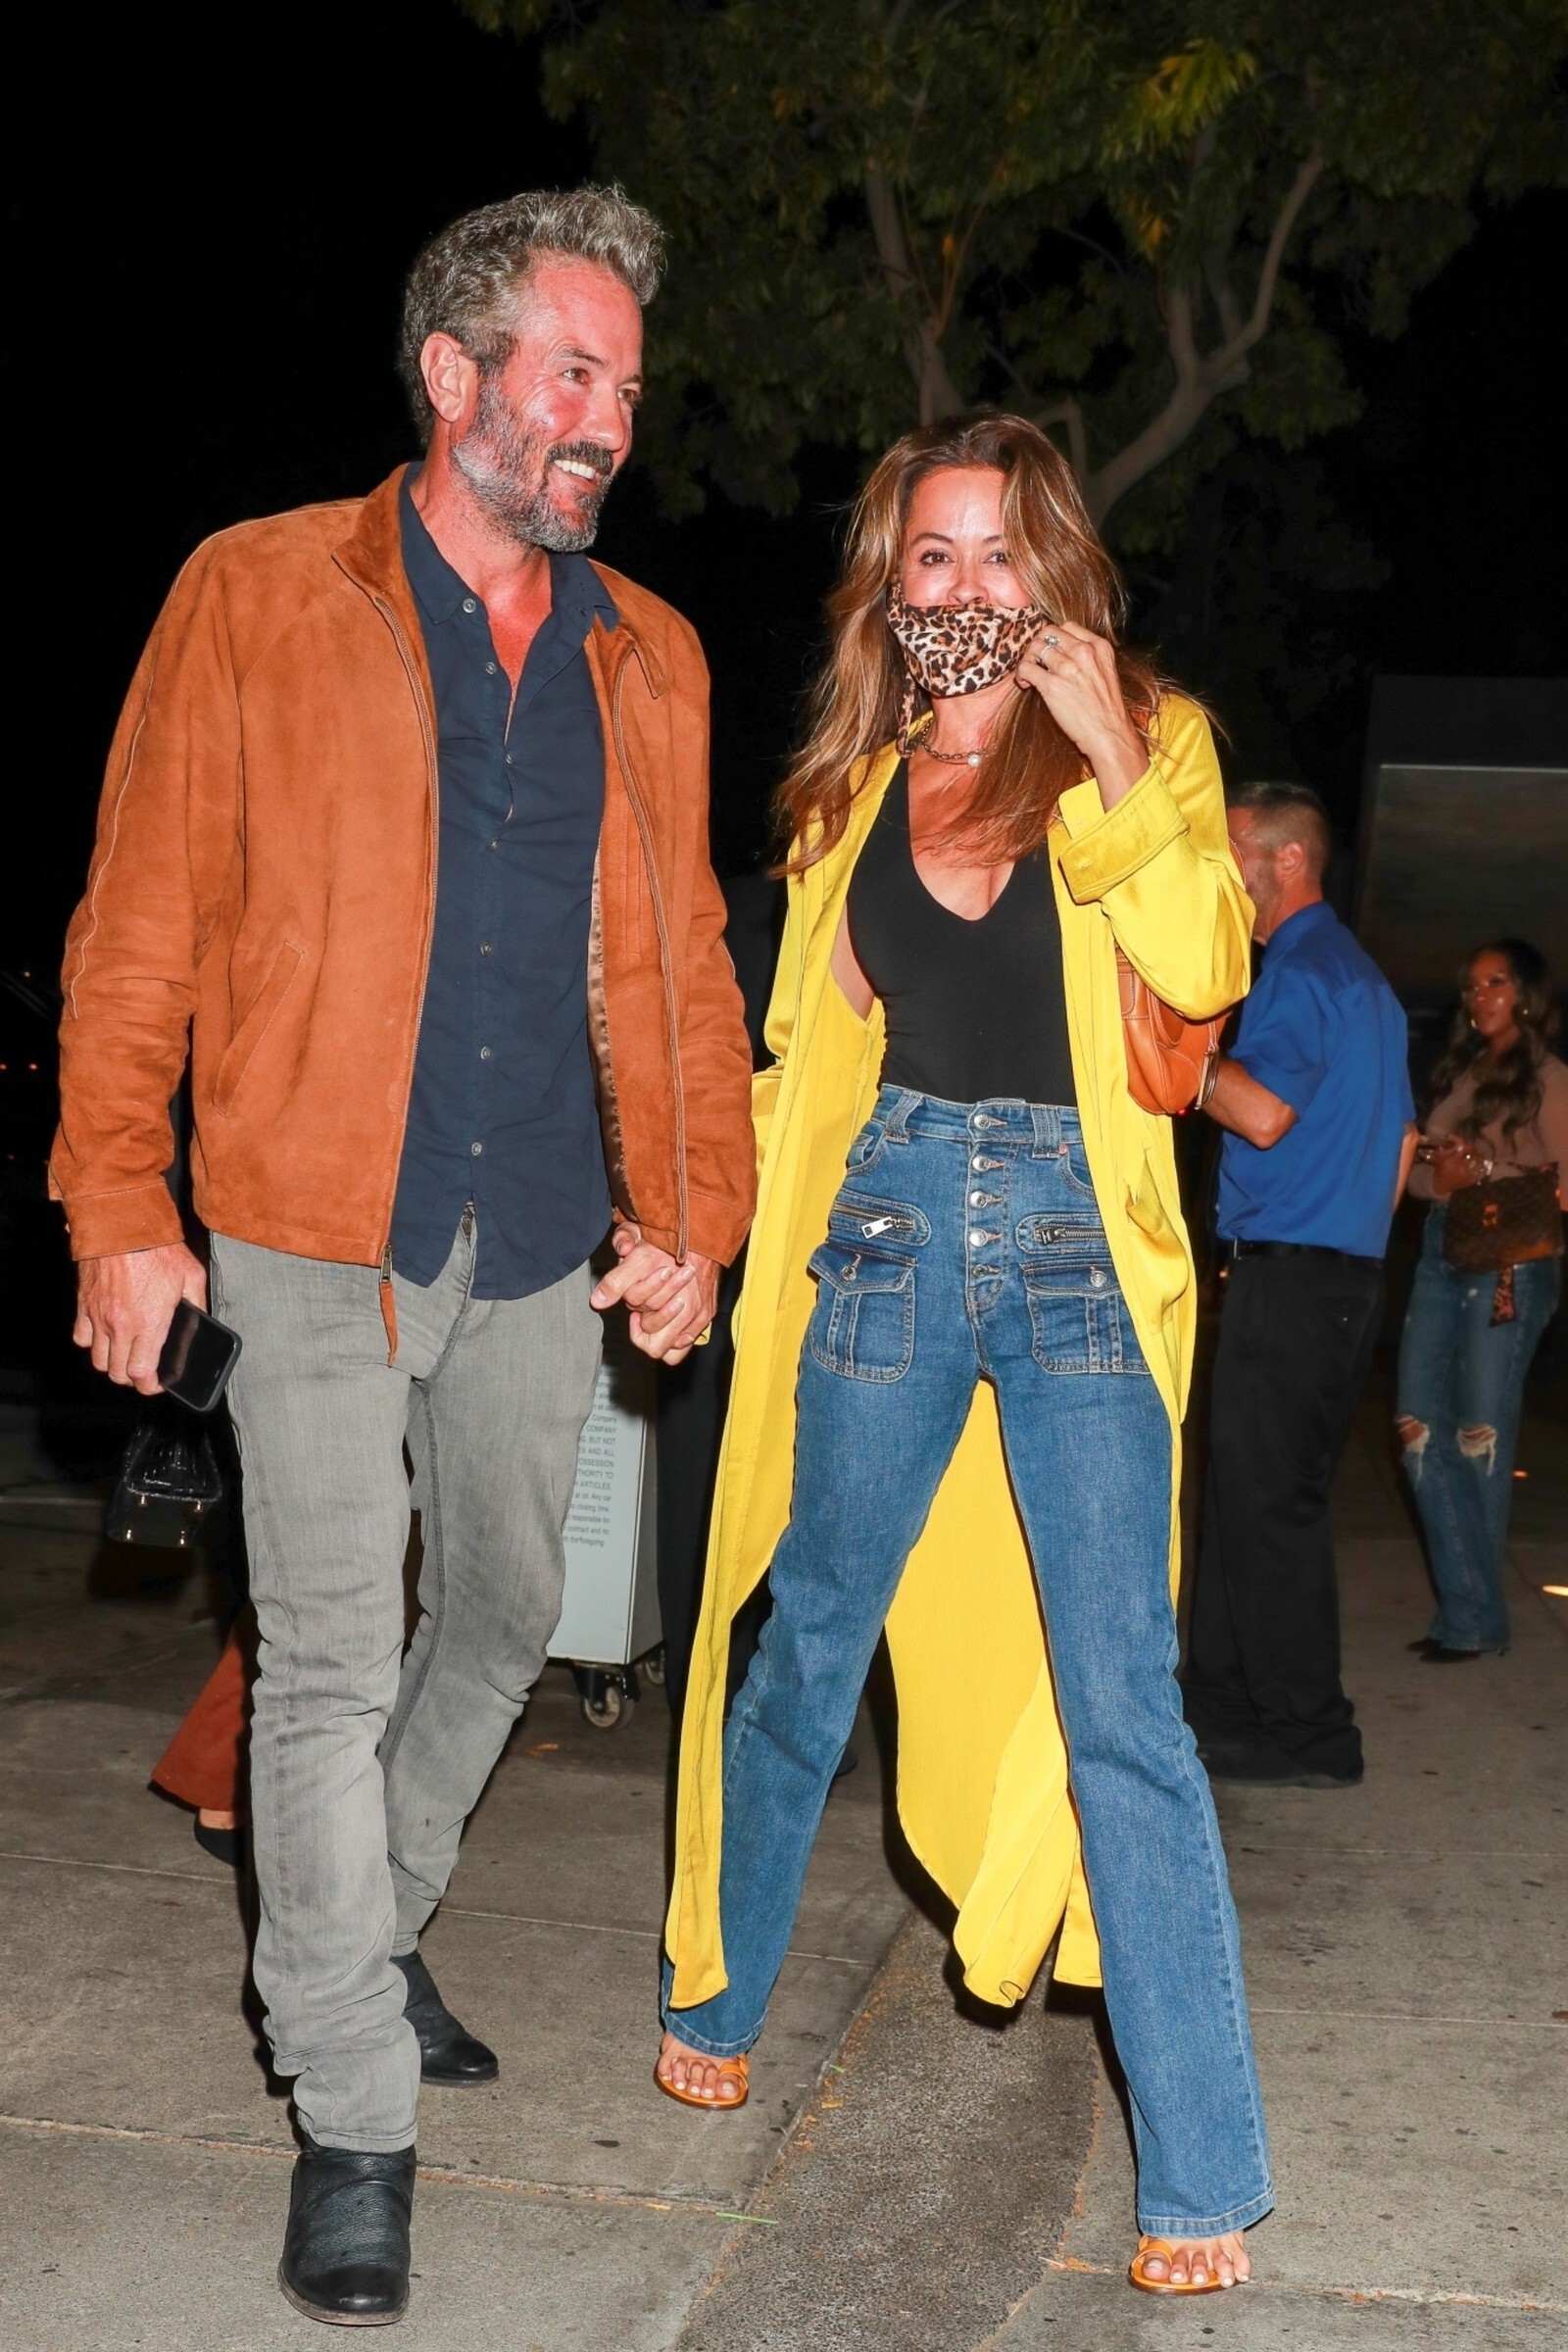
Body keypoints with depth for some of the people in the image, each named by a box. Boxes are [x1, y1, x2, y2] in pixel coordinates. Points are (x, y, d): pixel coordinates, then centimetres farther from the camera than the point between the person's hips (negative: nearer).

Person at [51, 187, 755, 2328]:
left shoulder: (646, 656, 10)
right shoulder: (259, 597, -2)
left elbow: (677, 956, 15)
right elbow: (139, 926, -3)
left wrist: (693, 1209, 9)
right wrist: (119, 1208, -7)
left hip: (543, 1248, 5)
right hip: (319, 1241, -5)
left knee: (505, 1620, 17)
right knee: (332, 1666, -3)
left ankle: (363, 1939, 41)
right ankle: (353, 2122, 11)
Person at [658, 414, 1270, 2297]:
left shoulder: (1149, 741, 3)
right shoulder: (856, 784, 13)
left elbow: (1206, 972, -13)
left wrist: (1113, 765, -17)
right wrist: (742, 1205, 12)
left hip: (1075, 1240, -3)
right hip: (889, 1222, 3)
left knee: (1119, 1700, -6)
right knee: (811, 1645, 13)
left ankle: (1202, 2177, 3)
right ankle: (715, 1999, 36)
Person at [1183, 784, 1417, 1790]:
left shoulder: (1302, 971, -12)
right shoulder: (1363, 976, 20)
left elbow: (1265, 1112, -23)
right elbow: (1401, 1138, 23)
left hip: (1288, 1274, -10)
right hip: (1348, 1274, 10)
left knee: (1268, 1499, -6)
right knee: (1250, 1490, 13)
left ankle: (1308, 1735, -2)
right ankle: (1226, 1701, 19)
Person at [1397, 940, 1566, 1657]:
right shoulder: (1458, 1074, 17)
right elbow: (1422, 1171, 14)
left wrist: (1482, 1174, -16)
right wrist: (1436, 1176, -8)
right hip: (1443, 1253, 6)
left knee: (1481, 1433, -2)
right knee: (1421, 1426, 0)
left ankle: (1473, 1619, 8)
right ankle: (1469, 1604, 9)